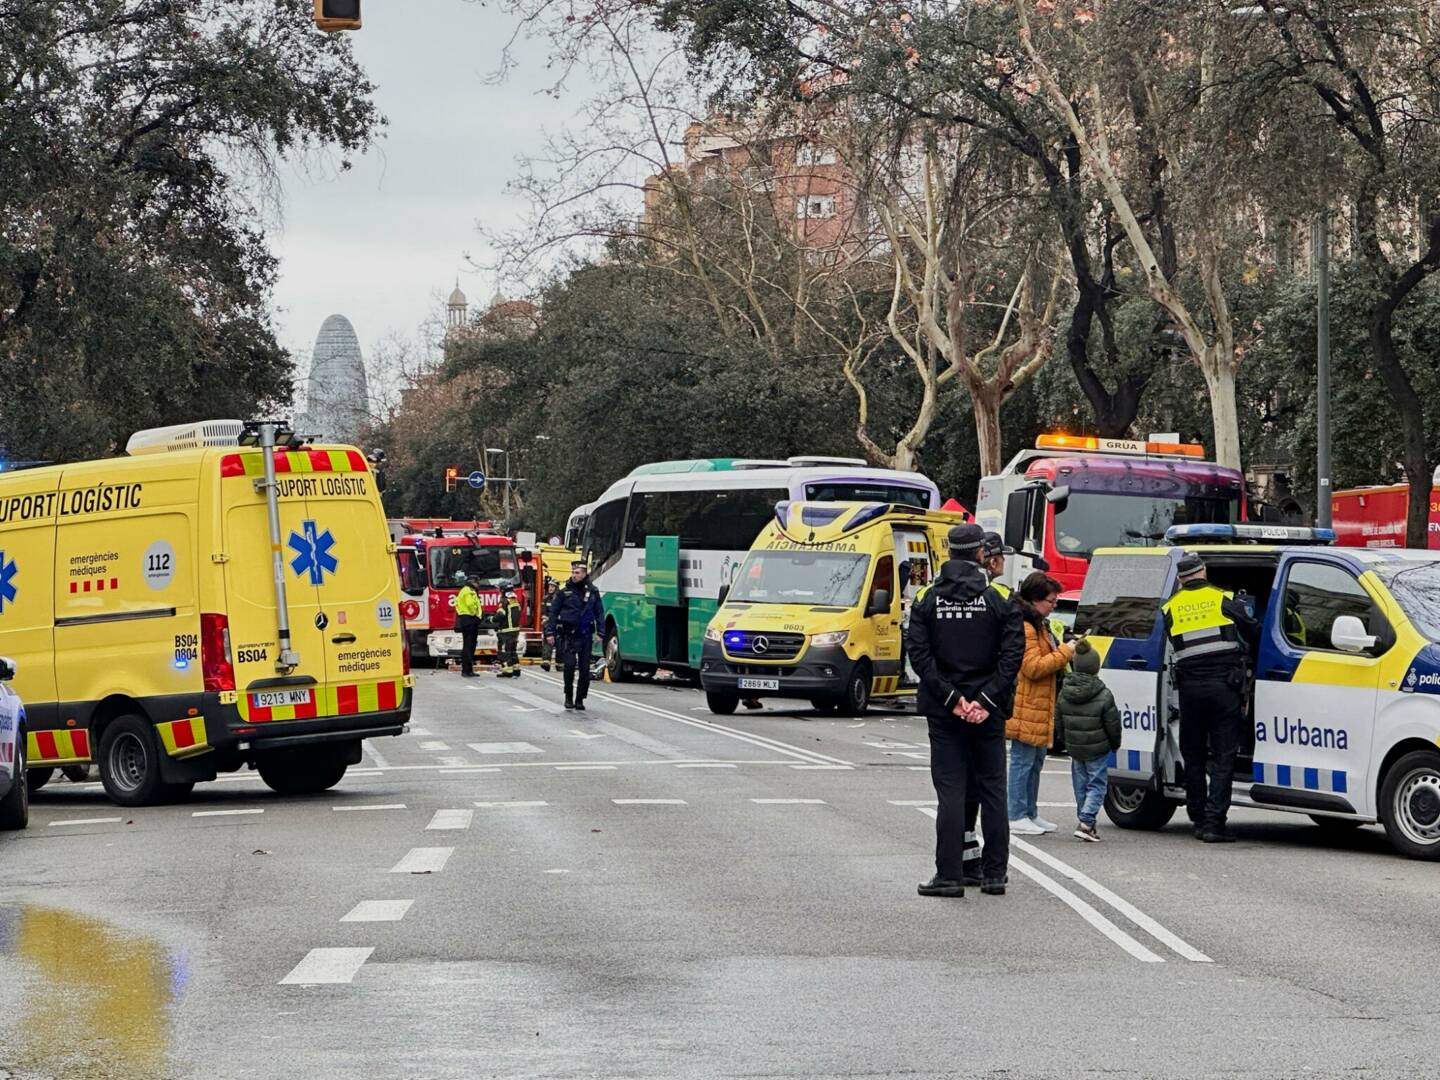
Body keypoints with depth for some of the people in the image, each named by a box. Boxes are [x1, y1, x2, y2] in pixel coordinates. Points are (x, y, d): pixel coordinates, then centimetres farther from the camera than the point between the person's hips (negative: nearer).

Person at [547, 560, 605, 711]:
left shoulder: (592, 592, 7)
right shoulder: (564, 591, 0)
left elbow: (599, 613, 12)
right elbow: (553, 612, 4)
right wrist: (551, 632, 0)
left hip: (585, 636, 2)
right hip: (568, 635, -2)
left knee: (584, 669, 2)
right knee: (570, 665, -14)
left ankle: (580, 699, 13)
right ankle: (568, 697, 2)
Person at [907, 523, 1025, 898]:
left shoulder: (928, 600, 0)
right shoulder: (1000, 600, -2)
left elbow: (919, 655, -8)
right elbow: (1012, 654, -10)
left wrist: (950, 698, -9)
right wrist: (986, 701, -10)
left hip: (944, 712, 0)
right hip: (988, 713, 0)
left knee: (950, 791, 1)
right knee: (992, 790, 9)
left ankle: (949, 875, -3)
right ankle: (994, 873, 9)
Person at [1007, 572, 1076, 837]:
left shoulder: (1038, 625, 18)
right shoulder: (1024, 627, -17)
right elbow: (1033, 667, -21)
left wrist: (1063, 649, 11)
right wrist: (1064, 653, -15)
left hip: (1039, 708, 11)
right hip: (1026, 709, -11)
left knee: (1035, 761, 15)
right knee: (1023, 761, -6)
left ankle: (1030, 813, 23)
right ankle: (1017, 817, -2)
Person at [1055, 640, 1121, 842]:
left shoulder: (1064, 693, -3)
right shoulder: (1104, 696, -16)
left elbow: (1058, 723, 6)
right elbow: (1113, 726, -9)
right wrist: (1115, 744, 9)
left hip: (1074, 748, 4)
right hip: (1098, 749, -4)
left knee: (1080, 786, 16)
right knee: (1097, 785, 2)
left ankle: (1084, 820, 20)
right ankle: (1086, 821, -12)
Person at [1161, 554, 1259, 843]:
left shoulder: (1170, 608, 7)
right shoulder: (1225, 600, 1)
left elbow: (1171, 648, 9)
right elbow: (1254, 634, 9)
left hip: (1189, 688, 2)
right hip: (1224, 685, -2)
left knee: (1193, 756, 15)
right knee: (1223, 758, -1)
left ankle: (1198, 819, 17)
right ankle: (1214, 822, -8)